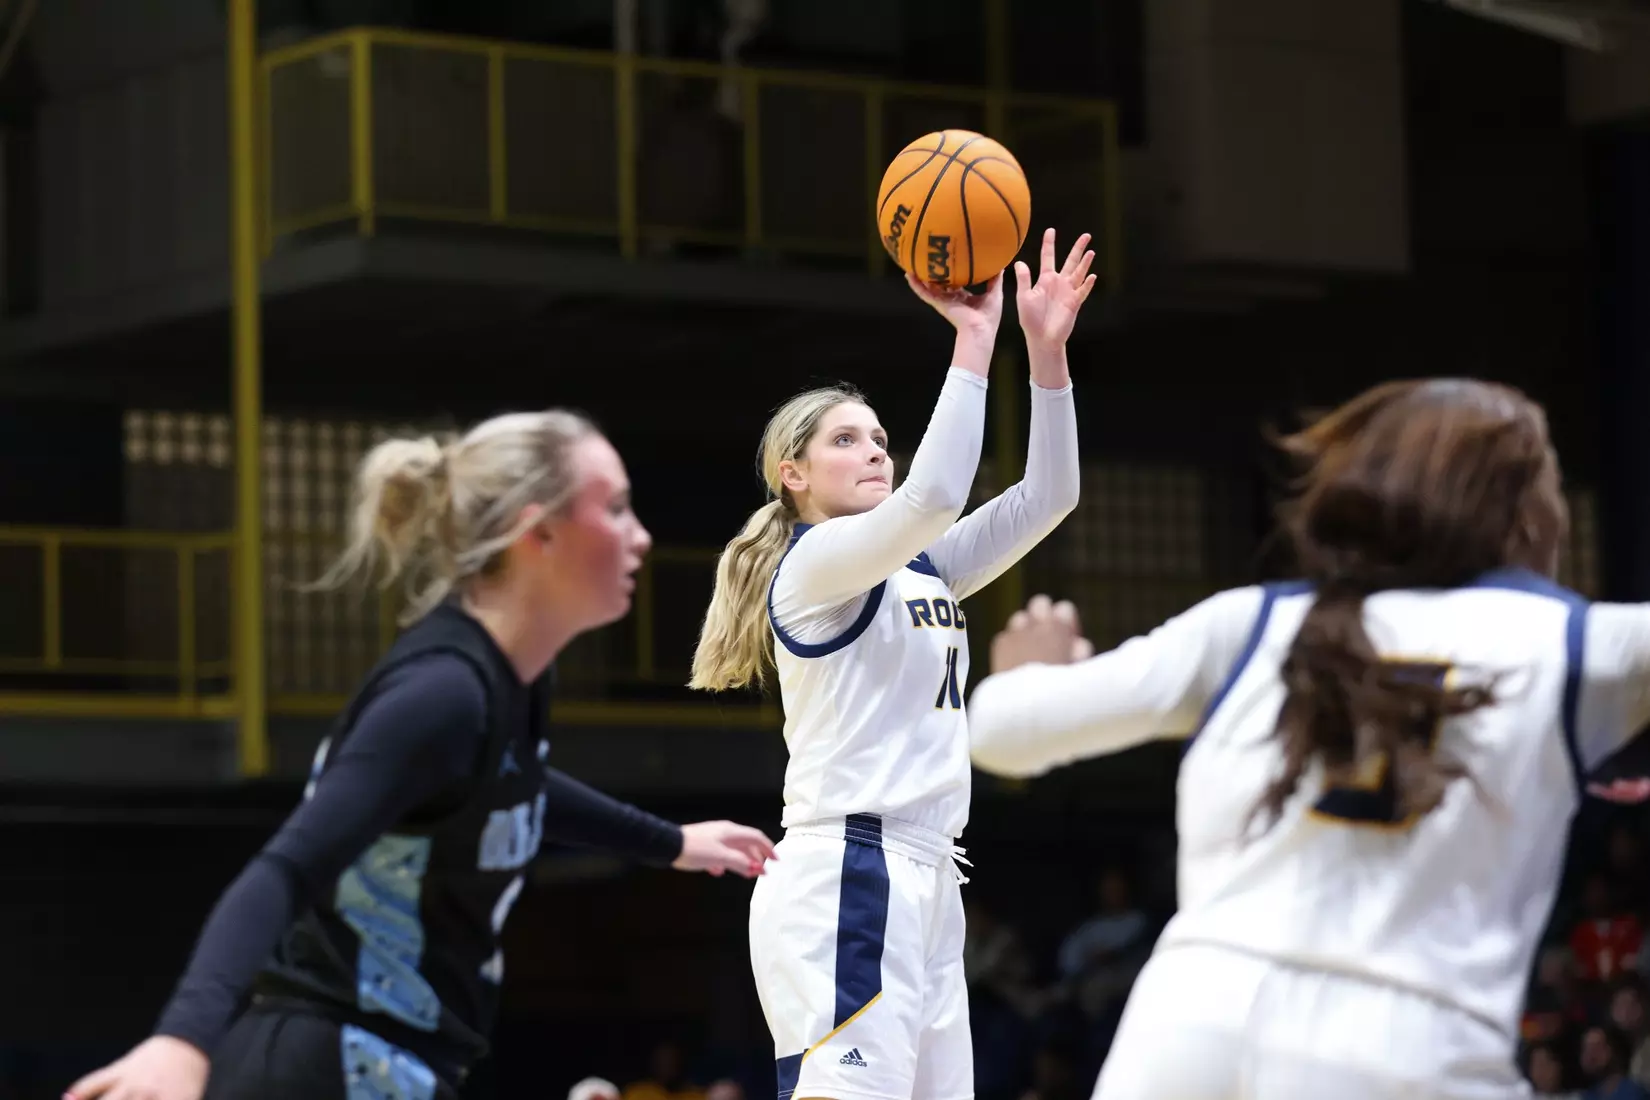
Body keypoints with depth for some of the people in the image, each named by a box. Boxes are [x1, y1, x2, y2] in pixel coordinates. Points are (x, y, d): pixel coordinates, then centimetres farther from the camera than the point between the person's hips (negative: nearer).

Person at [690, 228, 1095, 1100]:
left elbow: (1045, 497, 13)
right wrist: (974, 343, -17)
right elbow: (933, 496, -22)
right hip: (844, 883, -9)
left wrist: (1046, 348, 3)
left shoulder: (919, 570, 20)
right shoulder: (815, 561, -4)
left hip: (921, 882, 9)